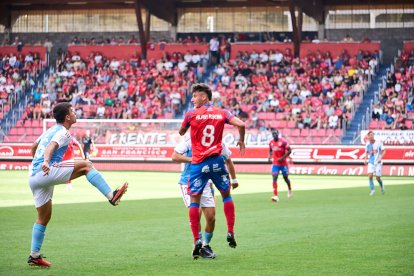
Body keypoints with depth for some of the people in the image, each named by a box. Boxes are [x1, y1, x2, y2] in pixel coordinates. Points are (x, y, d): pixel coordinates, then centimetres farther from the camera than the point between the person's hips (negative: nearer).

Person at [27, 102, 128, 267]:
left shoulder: (50, 131, 23)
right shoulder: (63, 132, -4)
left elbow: (33, 148, 37)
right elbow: (51, 146, -24)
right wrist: (46, 162, -43)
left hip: (33, 177, 10)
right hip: (47, 172, -10)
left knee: (44, 217, 16)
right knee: (86, 165, -13)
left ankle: (34, 256, 15)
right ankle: (111, 196, -20)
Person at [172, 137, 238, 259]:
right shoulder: (190, 142, -13)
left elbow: (228, 160, 15)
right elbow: (175, 157, -17)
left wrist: (234, 179, 20)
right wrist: (192, 159, -30)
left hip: (205, 184, 4)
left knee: (211, 218, -1)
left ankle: (206, 245, 19)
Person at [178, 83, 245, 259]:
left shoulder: (191, 114, -3)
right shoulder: (221, 113, 3)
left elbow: (181, 133, 11)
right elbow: (241, 124, -7)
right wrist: (241, 141, 10)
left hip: (198, 164, -2)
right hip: (216, 161, 2)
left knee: (194, 200, 4)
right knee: (226, 194, 19)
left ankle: (196, 240, -5)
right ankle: (230, 233, 14)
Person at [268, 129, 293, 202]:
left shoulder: (283, 142, -14)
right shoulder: (271, 143, 3)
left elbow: (289, 151, -12)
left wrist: (282, 158, -20)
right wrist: (269, 156, 1)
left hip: (283, 163, -3)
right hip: (275, 164, 3)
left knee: (285, 178, 13)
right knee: (274, 178, -12)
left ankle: (289, 190, 44)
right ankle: (276, 195, -15)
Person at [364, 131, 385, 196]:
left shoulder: (379, 143, -7)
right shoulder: (367, 144, 4)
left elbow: (383, 151, -3)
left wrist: (380, 158, -18)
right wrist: (366, 159, 3)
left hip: (378, 162, -3)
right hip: (371, 162, 3)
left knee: (378, 178, -2)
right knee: (370, 175, -16)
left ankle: (382, 187, 29)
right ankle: (372, 190, -7)